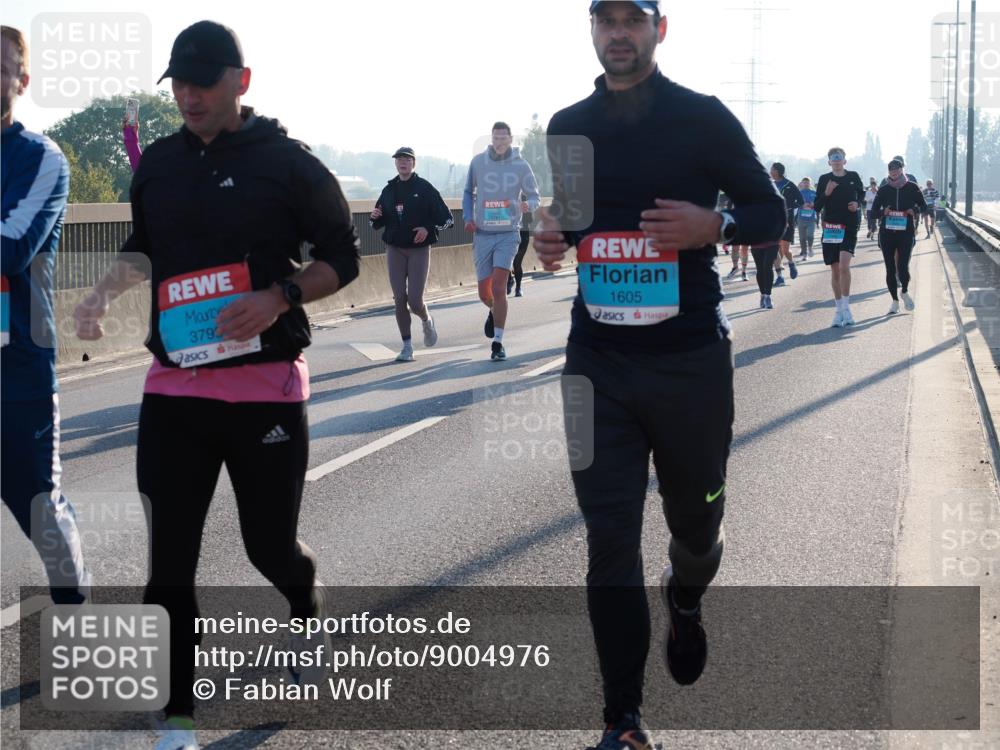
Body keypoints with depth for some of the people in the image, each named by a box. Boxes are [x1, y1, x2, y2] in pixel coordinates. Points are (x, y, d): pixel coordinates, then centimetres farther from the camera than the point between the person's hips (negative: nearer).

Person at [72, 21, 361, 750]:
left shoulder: (287, 161, -6)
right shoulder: (158, 162, 7)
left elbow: (343, 256, -1)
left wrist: (280, 298, -18)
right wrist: (107, 288, 2)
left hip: (267, 384, -3)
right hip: (174, 387, 3)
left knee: (271, 545, 8)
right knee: (169, 561, -1)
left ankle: (309, 612, 45)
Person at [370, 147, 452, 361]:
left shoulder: (425, 188, -2)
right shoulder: (389, 190, 10)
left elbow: (446, 218, -2)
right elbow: (377, 223, 18)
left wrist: (429, 229, -16)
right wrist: (375, 217, -4)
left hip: (419, 249, -3)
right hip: (395, 249, 3)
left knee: (415, 300, -9)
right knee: (400, 299, -3)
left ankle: (427, 320, 26)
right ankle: (407, 346, 5)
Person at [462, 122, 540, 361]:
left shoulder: (521, 166, -2)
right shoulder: (478, 162, 3)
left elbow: (534, 196, 4)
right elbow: (469, 192, 16)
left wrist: (527, 205, -19)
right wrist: (468, 218, 1)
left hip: (508, 234, -2)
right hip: (483, 234, 2)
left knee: (498, 288, -16)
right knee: (484, 293, 6)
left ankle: (497, 343, -8)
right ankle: (494, 311, 44)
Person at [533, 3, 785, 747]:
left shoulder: (704, 118, -4)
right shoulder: (568, 127, 7)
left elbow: (771, 213, 1)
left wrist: (713, 225, -19)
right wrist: (552, 234, -2)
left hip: (691, 362, -2)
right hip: (598, 363, 2)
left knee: (696, 522, 15)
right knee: (610, 540, -3)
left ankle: (686, 602, 52)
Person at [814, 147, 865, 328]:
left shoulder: (853, 177, 4)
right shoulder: (824, 179, 3)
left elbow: (861, 193, 23)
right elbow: (817, 207, 2)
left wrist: (858, 203, 1)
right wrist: (826, 193, -15)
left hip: (849, 227, -2)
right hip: (830, 227, 2)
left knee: (844, 266, -19)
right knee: (835, 270, 6)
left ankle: (846, 307, -11)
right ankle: (839, 310, 17)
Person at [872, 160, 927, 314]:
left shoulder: (912, 188, 3)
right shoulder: (884, 190, 6)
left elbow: (923, 206, 11)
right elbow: (874, 208, 11)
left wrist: (914, 211, -10)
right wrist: (883, 212, -10)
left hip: (906, 232, -2)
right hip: (887, 232, 2)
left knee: (903, 267, -12)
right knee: (890, 269, 3)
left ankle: (905, 292, 17)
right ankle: (895, 300, 17)